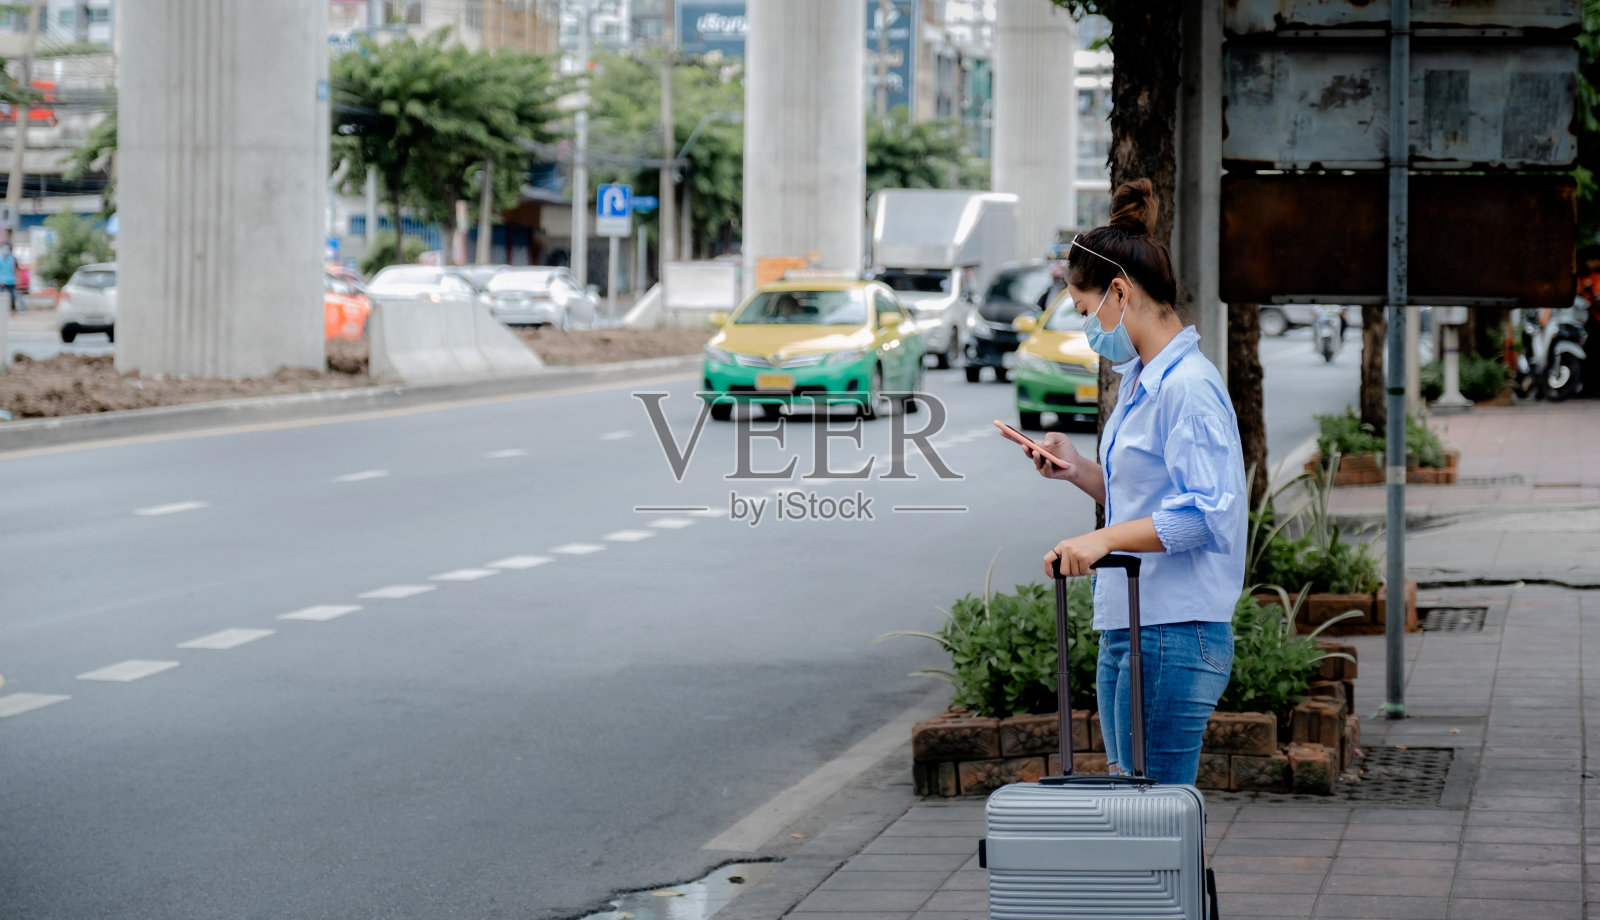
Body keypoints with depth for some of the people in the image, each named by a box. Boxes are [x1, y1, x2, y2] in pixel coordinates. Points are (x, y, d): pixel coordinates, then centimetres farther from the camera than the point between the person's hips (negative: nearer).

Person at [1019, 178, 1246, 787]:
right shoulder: (1138, 381, 17)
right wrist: (1079, 471, 12)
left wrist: (1105, 538, -28)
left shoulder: (1188, 386, -15)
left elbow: (1204, 514, -23)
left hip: (1174, 638, -10)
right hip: (1126, 633, 10)